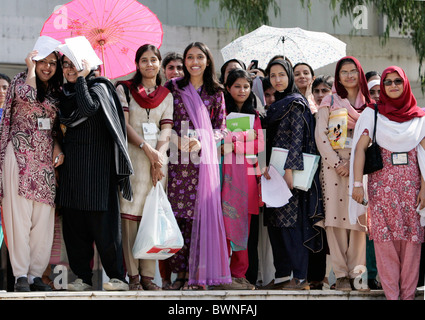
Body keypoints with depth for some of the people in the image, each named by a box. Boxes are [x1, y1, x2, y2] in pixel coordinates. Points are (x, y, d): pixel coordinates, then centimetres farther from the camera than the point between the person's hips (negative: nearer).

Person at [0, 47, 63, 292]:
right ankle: (21, 275, -7)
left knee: (44, 217, -1)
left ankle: (36, 274, 2)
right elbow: (28, 96, -20)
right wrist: (31, 68, -8)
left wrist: (58, 147, 3)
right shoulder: (20, 81, 2)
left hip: (46, 158, 5)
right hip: (21, 155, -5)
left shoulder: (56, 92, 16)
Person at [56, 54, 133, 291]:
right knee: (73, 223, 3)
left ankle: (117, 278, -7)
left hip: (96, 162, -7)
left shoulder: (98, 87, -4)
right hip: (72, 163, 7)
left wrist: (81, 78, -14)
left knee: (101, 222, -10)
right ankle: (83, 278, 7)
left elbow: (89, 108, -22)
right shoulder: (67, 92, 17)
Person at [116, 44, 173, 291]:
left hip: (157, 158, 2)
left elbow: (166, 130, 9)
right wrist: (146, 147, -12)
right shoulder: (125, 89, 9)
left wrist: (158, 155, -8)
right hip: (132, 157, -2)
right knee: (130, 213, -8)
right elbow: (123, 124, 0)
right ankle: (133, 275, -6)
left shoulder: (166, 95, 17)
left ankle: (148, 275, 0)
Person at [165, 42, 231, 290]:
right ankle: (180, 272, 2)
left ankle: (197, 273, -3)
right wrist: (176, 139, -9)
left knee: (201, 211, -7)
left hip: (203, 159, 0)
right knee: (177, 213, -4)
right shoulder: (173, 87, 10)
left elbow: (221, 127, 10)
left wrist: (202, 141, -8)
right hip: (177, 158, 0)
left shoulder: (215, 92, 11)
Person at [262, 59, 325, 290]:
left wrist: (289, 169, -20)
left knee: (292, 222, -10)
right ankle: (283, 273, 10)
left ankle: (299, 277, -9)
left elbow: (297, 139, -13)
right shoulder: (276, 105, 19)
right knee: (275, 222, 6)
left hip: (291, 172, -8)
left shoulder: (295, 103, -6)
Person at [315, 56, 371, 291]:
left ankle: (357, 271, 0)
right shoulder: (329, 102, 10)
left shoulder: (369, 104, 13)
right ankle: (341, 274, -6)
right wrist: (337, 163, -8)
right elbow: (321, 136, 2)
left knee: (359, 216, -5)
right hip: (333, 164, -1)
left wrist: (353, 164, -7)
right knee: (336, 218, -8)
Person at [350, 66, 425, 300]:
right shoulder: (372, 113, 5)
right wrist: (357, 183, -11)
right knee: (385, 237, -4)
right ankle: (391, 295, 0)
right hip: (382, 182, -1)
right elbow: (360, 148, -2)